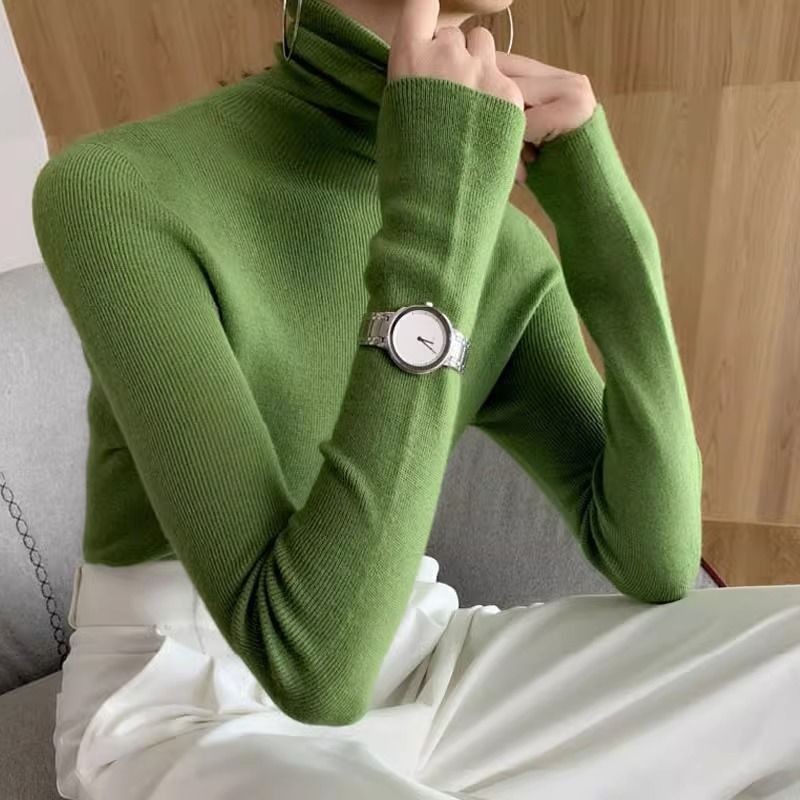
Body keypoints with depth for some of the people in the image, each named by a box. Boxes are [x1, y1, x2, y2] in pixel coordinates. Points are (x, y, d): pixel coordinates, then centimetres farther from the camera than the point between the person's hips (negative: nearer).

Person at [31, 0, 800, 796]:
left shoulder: (505, 248, -1)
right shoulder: (110, 194, -21)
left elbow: (652, 566, -9)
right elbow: (307, 663, -30)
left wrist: (606, 202, -17)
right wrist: (436, 230, -31)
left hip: (400, 682, 6)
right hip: (184, 725, -5)